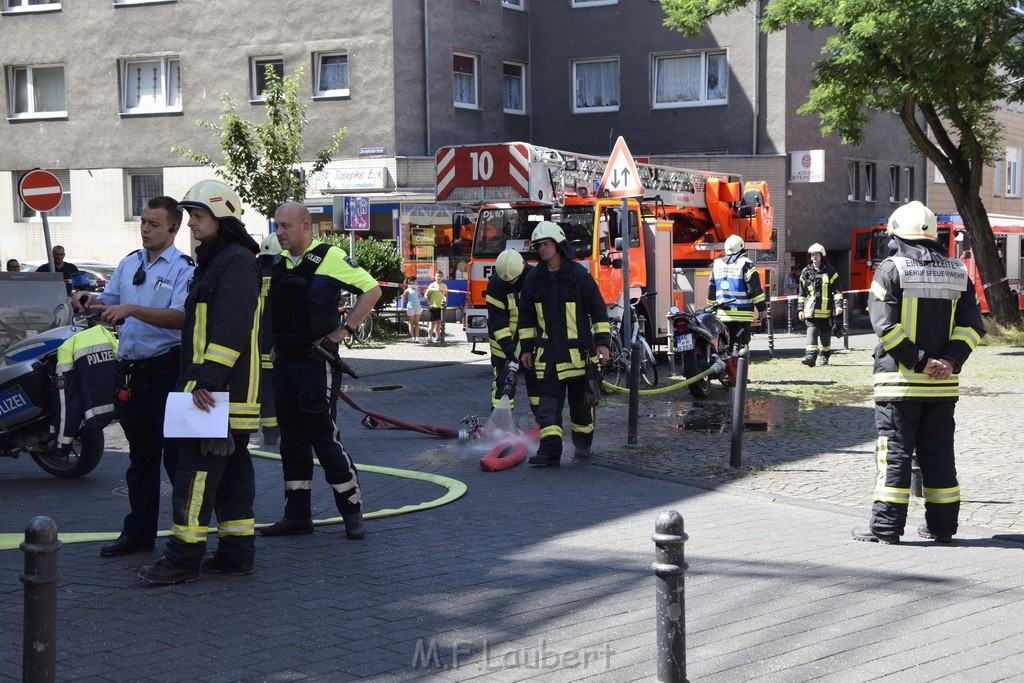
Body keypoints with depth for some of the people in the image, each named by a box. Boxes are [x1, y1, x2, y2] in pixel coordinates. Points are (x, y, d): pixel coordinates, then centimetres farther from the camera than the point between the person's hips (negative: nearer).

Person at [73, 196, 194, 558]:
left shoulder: (184, 269, -8)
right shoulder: (129, 263, 14)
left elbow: (179, 317, -21)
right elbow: (109, 304, 22)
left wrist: (130, 309, -30)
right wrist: (90, 301, -1)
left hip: (167, 369, -7)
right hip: (131, 370, 7)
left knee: (176, 453, -5)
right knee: (141, 455, 14)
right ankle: (139, 532, 21)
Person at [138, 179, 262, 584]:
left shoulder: (236, 262, -14)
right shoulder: (214, 261, 20)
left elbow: (230, 329, -24)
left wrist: (206, 380, -28)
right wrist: (198, 380, 22)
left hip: (219, 393, -11)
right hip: (213, 390, 11)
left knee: (197, 468, -9)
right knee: (231, 470, 12)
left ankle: (184, 557, -6)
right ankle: (236, 552, 17)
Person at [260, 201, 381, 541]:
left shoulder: (329, 258, -10)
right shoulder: (278, 263, 12)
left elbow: (371, 290, -12)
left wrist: (343, 331, -15)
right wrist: (271, 345, 14)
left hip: (316, 363, -8)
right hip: (284, 363, 8)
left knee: (324, 437, -8)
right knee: (292, 438, 10)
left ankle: (352, 511, 3)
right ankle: (297, 514, 17)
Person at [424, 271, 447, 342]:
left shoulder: (444, 286, 11)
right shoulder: (432, 285, -6)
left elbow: (446, 294, 24)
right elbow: (427, 295, -8)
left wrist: (446, 302, 10)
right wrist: (429, 304, -14)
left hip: (441, 307, 6)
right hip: (434, 306, -6)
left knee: (439, 322, 10)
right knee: (433, 322, -7)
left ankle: (437, 336, 18)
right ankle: (429, 337, -5)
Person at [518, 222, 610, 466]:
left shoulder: (579, 275, -5)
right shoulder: (533, 279, 7)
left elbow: (598, 309, -1)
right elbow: (526, 317, 15)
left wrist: (602, 342, -6)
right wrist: (526, 349, 13)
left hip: (578, 350, -2)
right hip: (547, 352, 3)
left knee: (581, 400, 9)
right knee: (548, 402, -6)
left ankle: (583, 443, 26)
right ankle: (549, 449, -10)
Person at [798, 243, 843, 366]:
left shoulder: (830, 271, 3)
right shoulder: (806, 272, 9)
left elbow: (837, 290, 2)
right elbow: (802, 293, 13)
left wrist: (838, 305, -9)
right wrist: (801, 309, 9)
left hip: (826, 309, -1)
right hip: (811, 309, 1)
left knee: (825, 334, 9)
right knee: (812, 331, -13)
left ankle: (825, 356, 26)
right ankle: (810, 357, -22)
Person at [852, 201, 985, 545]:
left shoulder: (891, 269, -6)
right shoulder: (957, 272, 9)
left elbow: (885, 325, -16)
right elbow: (972, 324, 1)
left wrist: (919, 361, -14)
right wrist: (950, 361, -8)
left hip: (899, 379, -4)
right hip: (943, 384, 4)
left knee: (895, 451, 0)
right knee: (938, 452, 12)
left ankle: (886, 525, 0)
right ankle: (942, 525, 15)